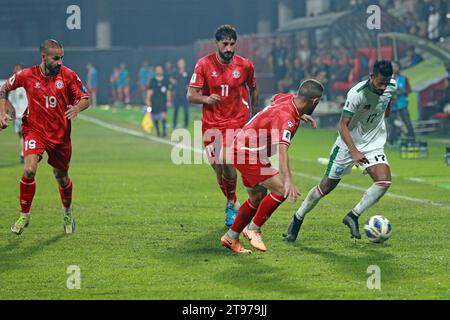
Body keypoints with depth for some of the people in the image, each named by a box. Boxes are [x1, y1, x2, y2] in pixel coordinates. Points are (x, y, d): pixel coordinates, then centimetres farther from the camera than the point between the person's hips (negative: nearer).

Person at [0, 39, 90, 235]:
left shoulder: (68, 75, -8)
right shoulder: (26, 76, -8)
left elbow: (85, 99, -4)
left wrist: (77, 108, -26)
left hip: (60, 134, 2)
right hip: (35, 130, -1)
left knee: (62, 177, 12)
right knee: (29, 170, -23)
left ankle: (67, 211, 43)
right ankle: (24, 216, -5)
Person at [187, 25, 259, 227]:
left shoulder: (245, 66, -1)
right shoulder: (204, 64, -4)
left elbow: (253, 90, 18)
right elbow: (190, 95, -4)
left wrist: (253, 115, 22)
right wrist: (205, 99, -25)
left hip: (235, 121, -2)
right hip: (210, 123, 2)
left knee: (227, 162, -22)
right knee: (217, 167, 4)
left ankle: (231, 205, -3)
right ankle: (233, 204, 26)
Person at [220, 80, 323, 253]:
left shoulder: (288, 98, -2)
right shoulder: (286, 118, -29)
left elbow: (275, 100, 25)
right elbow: (282, 150, -43)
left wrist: (300, 115, 29)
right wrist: (288, 180, -53)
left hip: (244, 148, 10)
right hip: (248, 155, -10)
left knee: (258, 197, 17)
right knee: (282, 190, -18)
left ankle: (230, 238, 26)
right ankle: (253, 229, -6)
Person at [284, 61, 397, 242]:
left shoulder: (391, 87, -11)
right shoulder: (357, 94, -28)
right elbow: (343, 125, -27)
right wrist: (354, 152, -36)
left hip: (374, 143, 4)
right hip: (348, 143, -4)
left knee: (384, 181, -22)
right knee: (326, 186, 3)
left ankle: (353, 216, -8)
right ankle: (298, 219, 24)